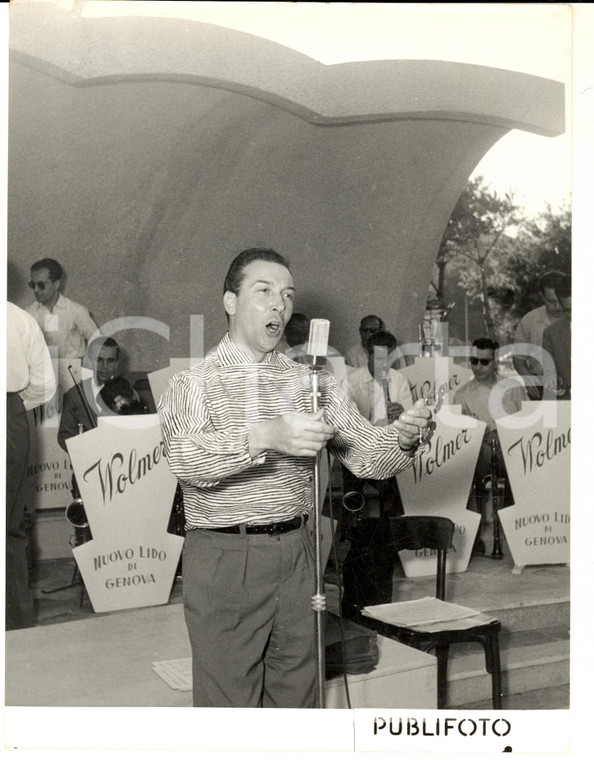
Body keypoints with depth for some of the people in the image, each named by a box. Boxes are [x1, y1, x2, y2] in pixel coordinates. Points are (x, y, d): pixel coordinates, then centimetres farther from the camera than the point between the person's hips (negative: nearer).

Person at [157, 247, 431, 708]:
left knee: (296, 696, 15)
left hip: (296, 557, 4)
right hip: (224, 559, -4)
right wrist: (266, 437, -36)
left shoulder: (310, 383, 10)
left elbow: (366, 457, 4)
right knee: (228, 701, 5)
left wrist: (402, 438, -18)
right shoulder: (196, 382, -3)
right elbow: (185, 459, -22)